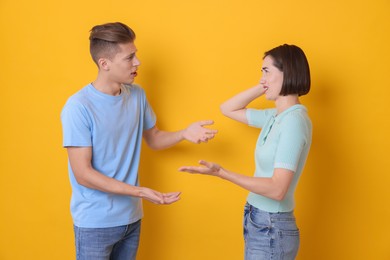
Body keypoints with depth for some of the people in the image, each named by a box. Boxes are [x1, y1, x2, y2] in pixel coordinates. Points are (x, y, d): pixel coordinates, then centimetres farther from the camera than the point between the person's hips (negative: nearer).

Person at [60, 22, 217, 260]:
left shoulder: (137, 95, 0)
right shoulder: (79, 107, -20)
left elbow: (153, 138, 14)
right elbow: (83, 174, -20)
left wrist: (184, 133, -6)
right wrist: (139, 192, -26)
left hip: (131, 217, 6)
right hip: (95, 223, -5)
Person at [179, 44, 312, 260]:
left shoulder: (294, 121, -20)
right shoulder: (275, 117, 5)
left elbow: (277, 189, -27)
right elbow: (228, 109, 16)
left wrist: (221, 173, -32)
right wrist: (262, 87, 4)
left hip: (272, 229, -8)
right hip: (259, 223, 8)